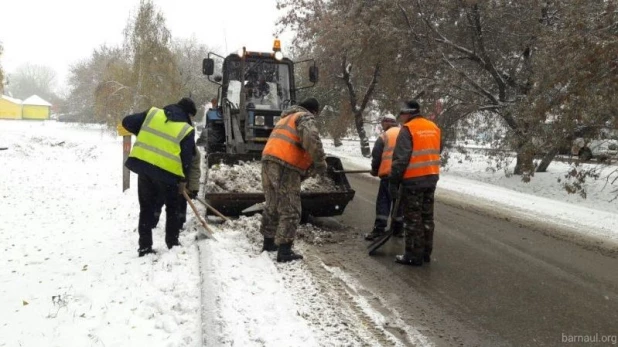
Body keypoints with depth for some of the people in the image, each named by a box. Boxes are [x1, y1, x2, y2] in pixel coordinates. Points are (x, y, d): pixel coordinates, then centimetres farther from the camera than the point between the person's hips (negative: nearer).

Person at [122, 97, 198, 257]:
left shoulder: (152, 113, 7)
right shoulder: (187, 130, -3)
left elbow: (127, 122, 11)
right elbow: (186, 158, -3)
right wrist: (183, 179, 8)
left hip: (142, 165, 3)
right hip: (167, 172, -3)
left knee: (146, 208, 14)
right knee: (172, 208, 18)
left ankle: (145, 246, 15)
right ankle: (172, 242, 23)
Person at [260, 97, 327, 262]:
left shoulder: (287, 118, 31)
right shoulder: (305, 118, 1)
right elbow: (312, 138, -20)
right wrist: (320, 162, -11)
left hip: (269, 161, 9)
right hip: (285, 166, -9)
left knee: (272, 206, 20)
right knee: (290, 210, -4)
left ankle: (269, 242, 31)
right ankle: (284, 251, -4)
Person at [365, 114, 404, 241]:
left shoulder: (384, 137, -3)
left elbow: (376, 156, -4)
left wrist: (374, 170, 12)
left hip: (389, 174, -5)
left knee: (383, 201, -2)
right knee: (399, 201, 13)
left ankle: (379, 229, -8)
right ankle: (398, 228, 18)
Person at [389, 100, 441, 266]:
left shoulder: (408, 129, -12)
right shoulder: (434, 128, 12)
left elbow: (401, 158, -17)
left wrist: (394, 181, -12)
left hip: (413, 180, -7)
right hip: (431, 178, 8)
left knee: (413, 218, -1)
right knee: (427, 217, 14)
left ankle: (414, 256, 4)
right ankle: (426, 253, 21)